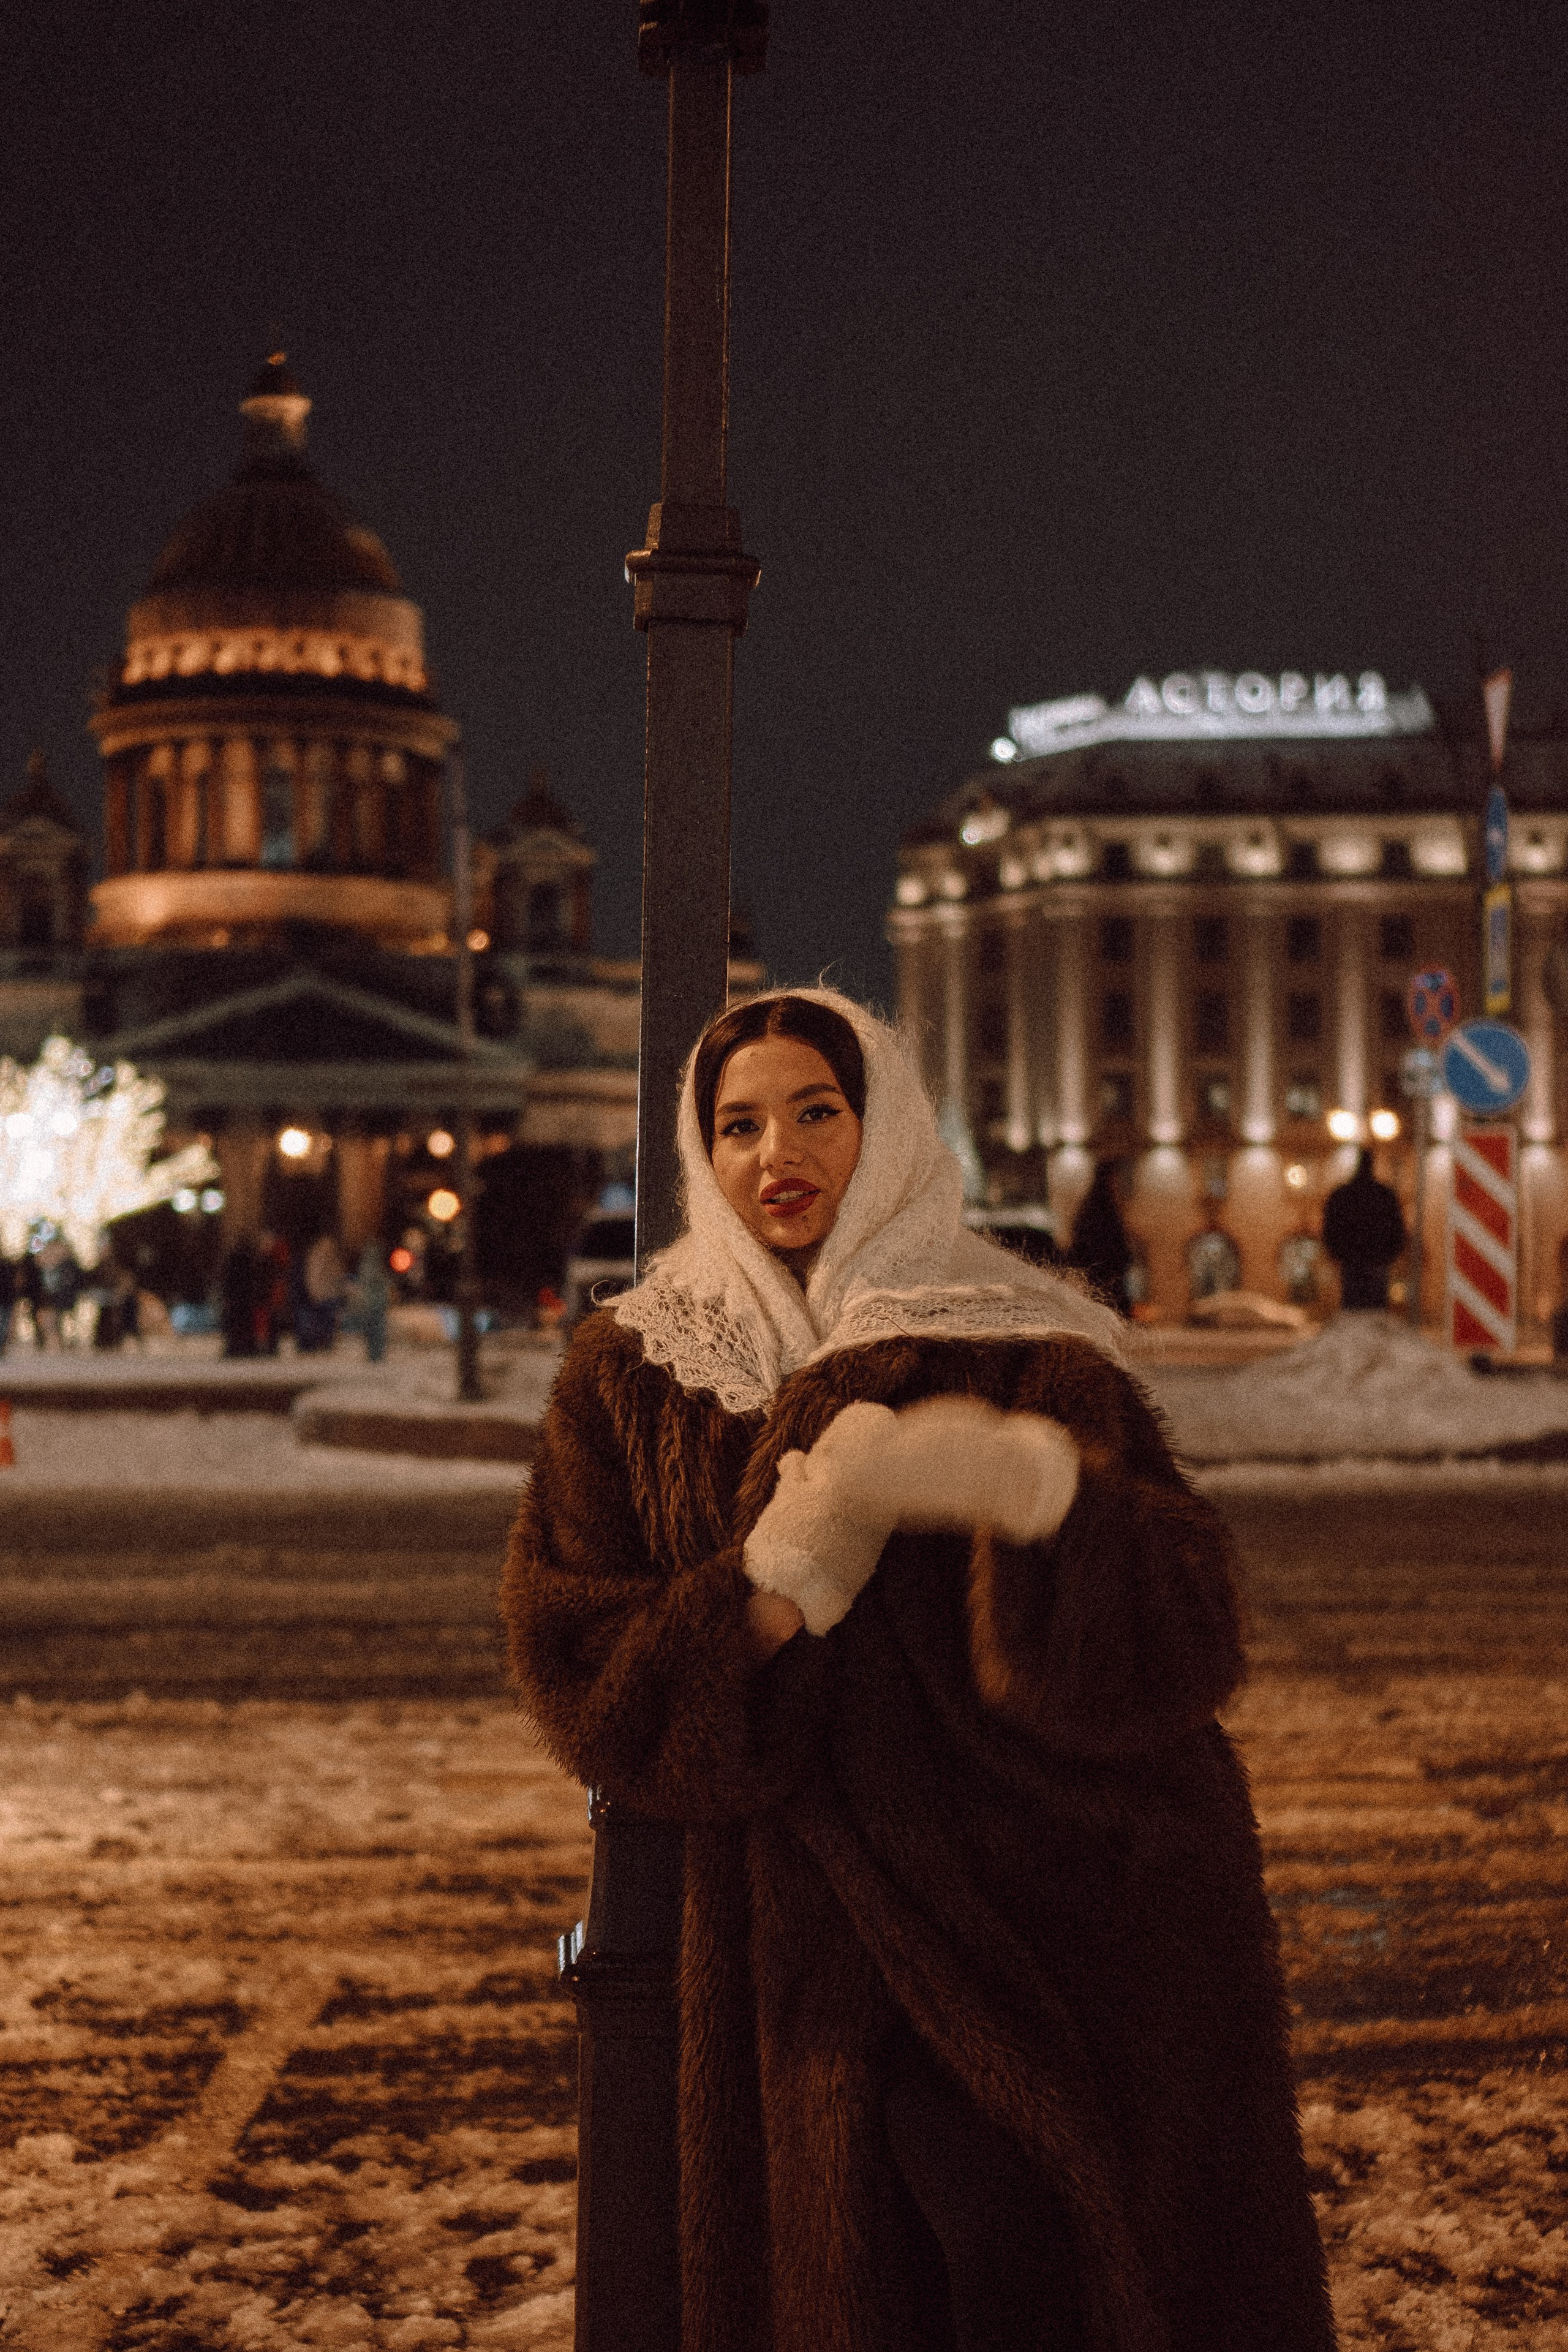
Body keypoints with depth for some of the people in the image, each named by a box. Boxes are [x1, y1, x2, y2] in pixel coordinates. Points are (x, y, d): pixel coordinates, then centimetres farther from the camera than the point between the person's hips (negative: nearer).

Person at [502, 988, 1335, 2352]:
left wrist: (1036, 1487, -33)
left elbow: (1184, 1647, -14)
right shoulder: (630, 1375, 5)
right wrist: (776, 1588, -17)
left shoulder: (1033, 1354, -2)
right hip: (817, 1970, 1)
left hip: (1071, 1927, -1)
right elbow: (569, 1675, -3)